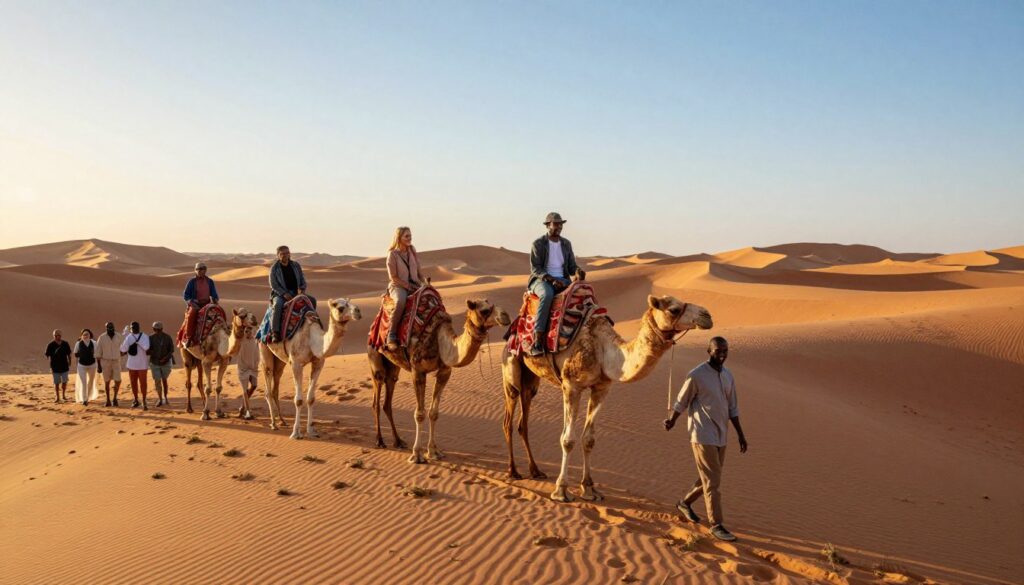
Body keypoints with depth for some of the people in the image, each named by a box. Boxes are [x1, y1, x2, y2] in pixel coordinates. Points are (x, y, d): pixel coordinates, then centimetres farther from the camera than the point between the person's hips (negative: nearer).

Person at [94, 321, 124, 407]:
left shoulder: (119, 336, -4)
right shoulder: (102, 337, -10)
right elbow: (98, 352, -7)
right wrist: (98, 366, -9)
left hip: (116, 362, 1)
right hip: (105, 362, -1)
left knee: (118, 381, -5)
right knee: (107, 382, 7)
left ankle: (115, 398, 16)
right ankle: (108, 400, 22)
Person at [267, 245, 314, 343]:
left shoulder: (296, 265, 10)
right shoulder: (274, 268, -2)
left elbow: (302, 280, 14)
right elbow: (273, 285, -7)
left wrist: (302, 289, -8)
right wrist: (284, 294, -21)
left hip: (295, 293, 5)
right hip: (280, 294, -5)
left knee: (312, 300, -13)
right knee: (277, 305, -37)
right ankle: (274, 333, -39)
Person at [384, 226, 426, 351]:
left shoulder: (412, 251, 9)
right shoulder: (392, 254, -6)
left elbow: (418, 272, 16)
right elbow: (393, 277, -9)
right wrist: (408, 286, -15)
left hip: (414, 285, 6)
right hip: (398, 286, -6)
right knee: (400, 302, -38)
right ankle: (391, 336, -33)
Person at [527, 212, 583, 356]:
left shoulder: (566, 244, 12)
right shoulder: (538, 244, -3)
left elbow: (572, 266, 12)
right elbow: (535, 269, -10)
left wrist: (578, 271, -13)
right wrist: (552, 279, -24)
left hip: (562, 280, 5)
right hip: (541, 280, -5)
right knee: (547, 295, -40)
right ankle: (538, 340, -41)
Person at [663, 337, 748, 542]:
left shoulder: (728, 376, 6)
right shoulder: (696, 375, -14)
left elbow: (732, 408, 13)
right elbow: (681, 402, -1)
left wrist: (741, 434, 11)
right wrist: (671, 422, 9)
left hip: (721, 436, 7)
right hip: (703, 436, -7)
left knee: (710, 478, 17)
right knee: (712, 481, -6)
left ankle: (685, 502, 38)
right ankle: (716, 525, 2)